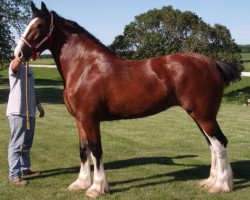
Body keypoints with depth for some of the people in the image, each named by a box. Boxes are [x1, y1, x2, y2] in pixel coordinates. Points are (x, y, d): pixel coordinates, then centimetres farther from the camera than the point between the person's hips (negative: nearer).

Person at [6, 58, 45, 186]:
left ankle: (25, 169, 32)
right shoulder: (16, 66, -10)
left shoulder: (28, 68, 17)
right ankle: (14, 175, -1)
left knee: (27, 143, 19)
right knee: (17, 144, -6)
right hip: (17, 112, -9)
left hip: (29, 112, 9)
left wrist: (38, 105, 25)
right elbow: (15, 65, -38)